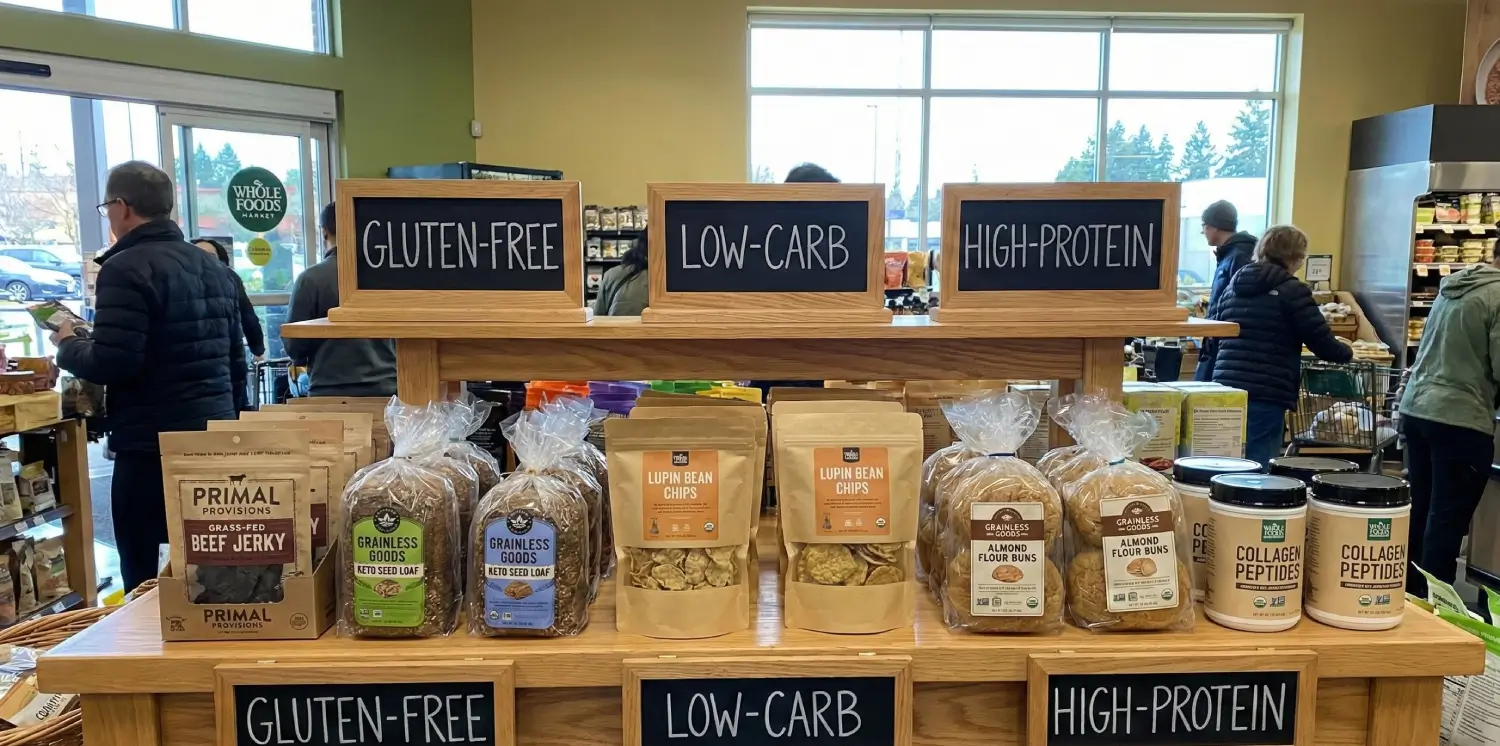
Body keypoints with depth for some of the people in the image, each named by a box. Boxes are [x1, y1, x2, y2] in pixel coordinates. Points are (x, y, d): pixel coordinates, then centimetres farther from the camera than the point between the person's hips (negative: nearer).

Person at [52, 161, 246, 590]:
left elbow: (111, 364, -19)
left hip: (153, 446, -8)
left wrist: (68, 345, 1)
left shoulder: (126, 268, -11)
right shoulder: (213, 268, 14)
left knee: (145, 576, 0)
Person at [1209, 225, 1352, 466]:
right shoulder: (1291, 290, -4)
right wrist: (1347, 354, 17)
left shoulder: (1234, 284, 16)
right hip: (1266, 395, -7)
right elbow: (1321, 341, -2)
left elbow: (1215, 339, 22)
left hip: (1226, 389, 7)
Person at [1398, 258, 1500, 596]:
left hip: (1416, 409, 8)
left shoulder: (1451, 284, 11)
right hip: (1461, 420, -8)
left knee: (1417, 513, 15)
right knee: (1447, 523, 0)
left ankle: (1407, 594, 23)